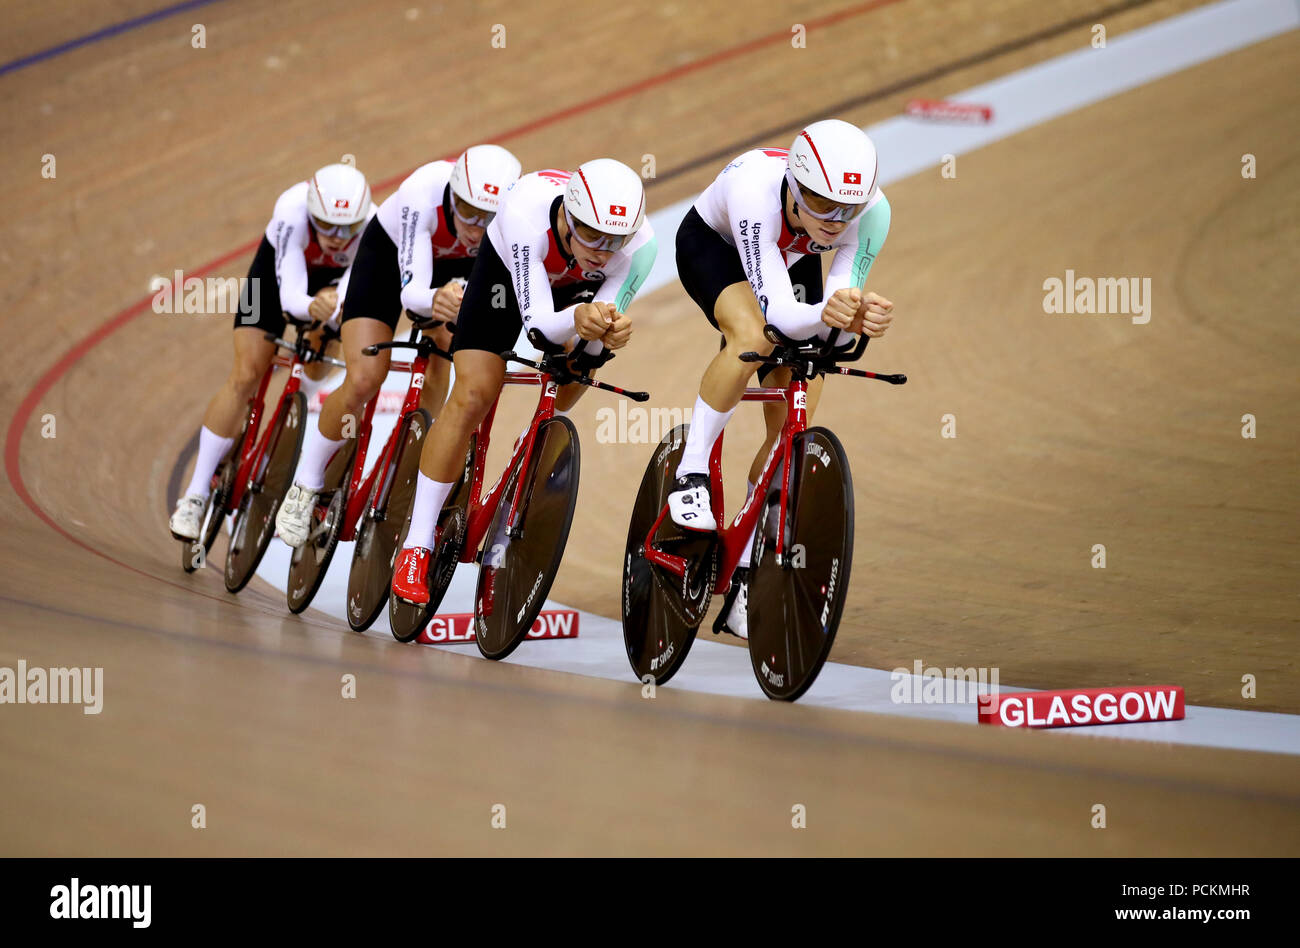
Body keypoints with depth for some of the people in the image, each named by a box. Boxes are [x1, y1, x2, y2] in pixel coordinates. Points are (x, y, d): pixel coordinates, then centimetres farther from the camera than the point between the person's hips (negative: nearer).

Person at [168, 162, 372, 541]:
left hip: (335, 280, 2)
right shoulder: (292, 213, -41)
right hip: (279, 270, -2)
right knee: (245, 378, -11)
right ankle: (195, 494, -5)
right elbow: (290, 296, -45)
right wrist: (313, 307, -66)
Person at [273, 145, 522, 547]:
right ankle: (304, 488, 5)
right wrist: (435, 301, -65)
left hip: (456, 269, 3)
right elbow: (411, 291, -43)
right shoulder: (424, 193, -42)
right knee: (364, 381, -16)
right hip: (389, 256, -3)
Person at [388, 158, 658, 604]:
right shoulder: (526, 213, -44)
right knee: (472, 397, -13)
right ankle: (417, 546, -8)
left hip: (577, 289, 3)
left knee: (557, 414, 1)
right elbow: (537, 322, -42)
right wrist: (576, 319, -64)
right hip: (508, 269, -3)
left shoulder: (639, 244, -37)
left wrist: (609, 332, -53)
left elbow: (590, 341, -30)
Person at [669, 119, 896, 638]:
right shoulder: (754, 187, -42)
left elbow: (834, 330, -28)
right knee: (753, 335, -36)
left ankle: (746, 577, 8)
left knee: (792, 429, -4)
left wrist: (858, 318, -51)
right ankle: (691, 471, -18)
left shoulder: (872, 210, -33)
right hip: (713, 245, -4)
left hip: (794, 262, 4)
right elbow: (780, 313, -43)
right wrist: (825, 315, -63)